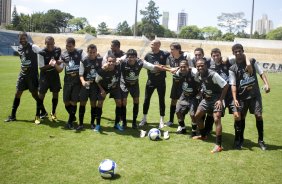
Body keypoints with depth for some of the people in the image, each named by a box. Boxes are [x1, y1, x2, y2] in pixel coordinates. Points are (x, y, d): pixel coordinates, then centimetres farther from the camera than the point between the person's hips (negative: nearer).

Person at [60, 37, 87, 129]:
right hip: (67, 81, 3)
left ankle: (70, 121, 11)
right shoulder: (63, 54, 7)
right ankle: (73, 116, 33)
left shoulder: (80, 52, -1)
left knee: (73, 101, -2)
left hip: (77, 81, -3)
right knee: (66, 102, 7)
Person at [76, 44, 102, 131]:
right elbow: (81, 74, -9)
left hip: (95, 85, 1)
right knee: (82, 103, 1)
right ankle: (81, 123, 11)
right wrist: (83, 81, -27)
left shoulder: (100, 60, 0)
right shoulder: (83, 61, -5)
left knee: (93, 103, 5)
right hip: (85, 84, 0)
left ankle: (92, 123, 18)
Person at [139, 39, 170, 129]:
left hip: (161, 81, -2)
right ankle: (144, 119, 22)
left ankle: (162, 120, 20)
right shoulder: (148, 55, -2)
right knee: (146, 99, 7)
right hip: (151, 81, 2)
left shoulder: (164, 54, -11)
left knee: (161, 100, 7)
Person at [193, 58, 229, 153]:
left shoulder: (213, 75, -24)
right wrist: (202, 93, 5)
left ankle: (218, 145, -13)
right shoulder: (198, 75, -4)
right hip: (206, 98, 8)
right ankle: (203, 135, 34)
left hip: (216, 99, -7)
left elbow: (226, 86, -21)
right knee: (197, 116, 11)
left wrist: (220, 100, -21)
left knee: (216, 119, -18)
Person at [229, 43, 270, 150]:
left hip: (255, 94, 1)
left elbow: (261, 73, 4)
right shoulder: (232, 69, -2)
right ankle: (239, 139, 19)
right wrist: (235, 99, -18)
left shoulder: (252, 62, 3)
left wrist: (266, 84, -12)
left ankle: (261, 140, 14)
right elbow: (233, 85, -8)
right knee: (240, 117, 1)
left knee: (258, 115, -2)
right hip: (241, 96, -1)